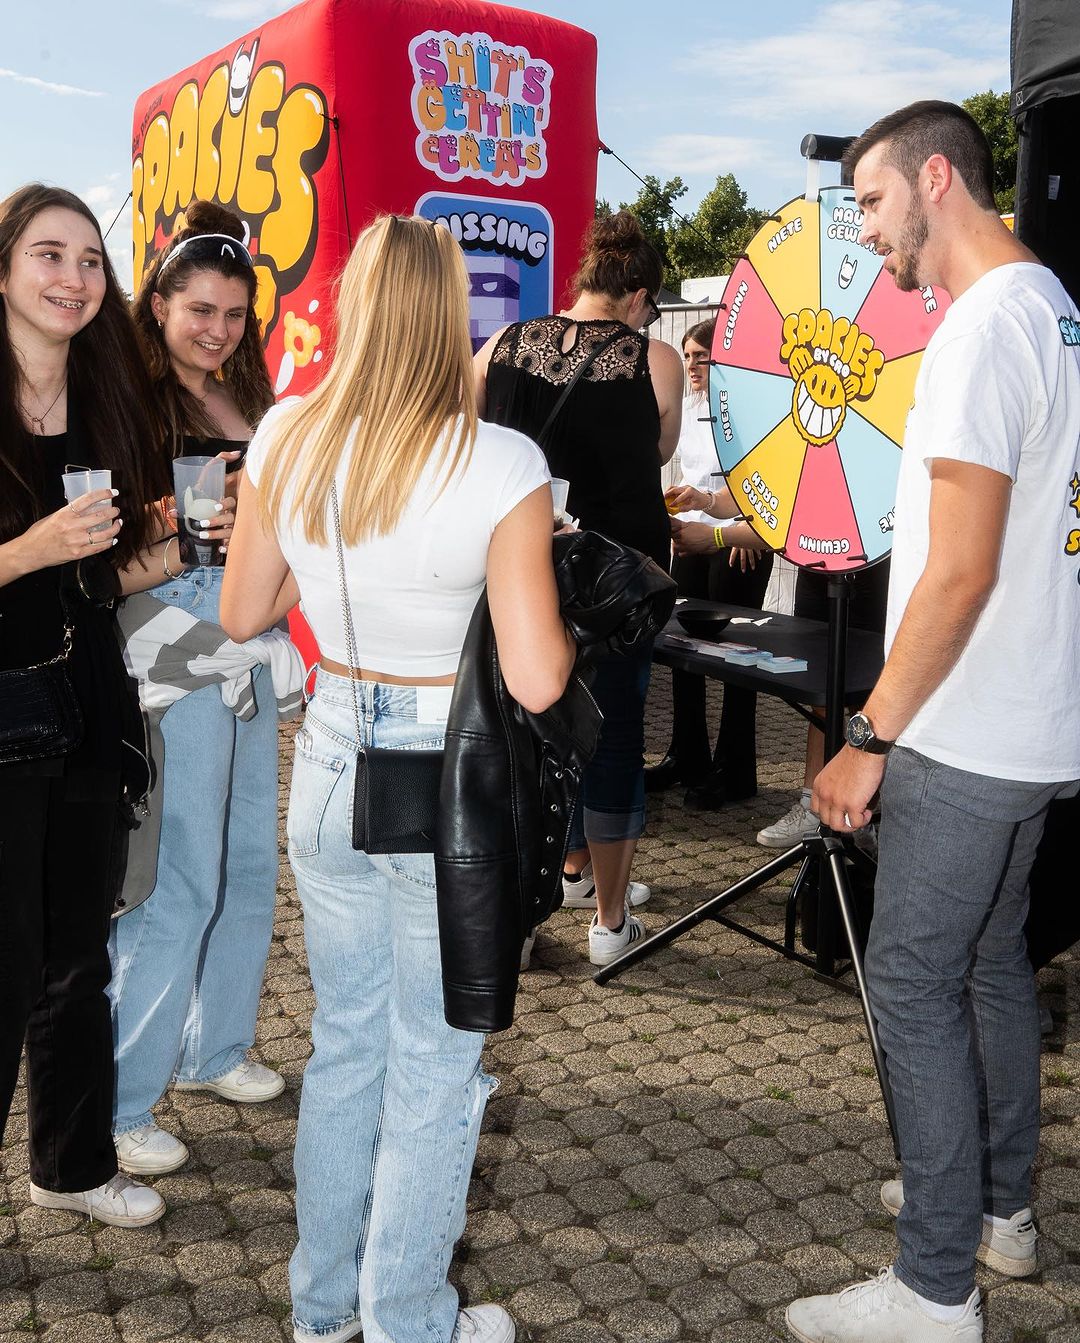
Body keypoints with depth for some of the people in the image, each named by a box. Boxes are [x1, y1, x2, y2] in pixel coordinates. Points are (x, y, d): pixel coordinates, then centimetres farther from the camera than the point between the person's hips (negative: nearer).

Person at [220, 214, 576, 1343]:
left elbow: (243, 613, 6)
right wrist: (566, 624, 1)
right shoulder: (501, 464, -18)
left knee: (344, 1038, 22)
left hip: (332, 764, 5)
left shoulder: (287, 439, -5)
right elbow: (536, 682, -20)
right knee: (434, 1062, 13)